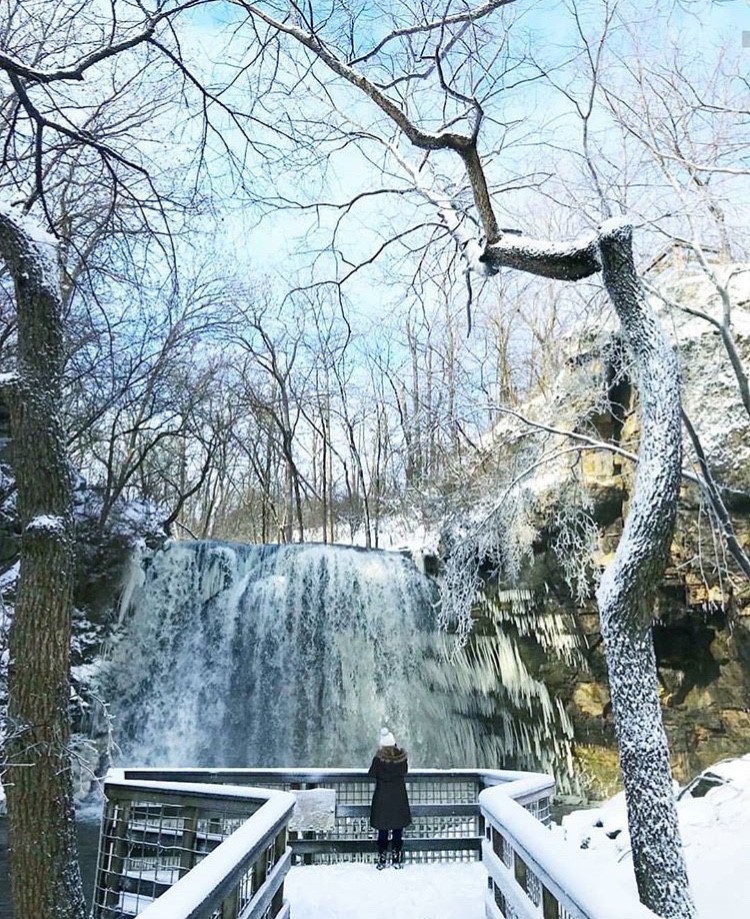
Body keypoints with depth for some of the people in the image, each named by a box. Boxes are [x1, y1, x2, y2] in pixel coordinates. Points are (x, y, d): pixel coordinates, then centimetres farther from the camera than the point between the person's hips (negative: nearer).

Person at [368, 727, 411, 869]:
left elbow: (372, 773, -3)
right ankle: (396, 859, 18)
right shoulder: (402, 757, -10)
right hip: (399, 798, 2)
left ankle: (382, 860, 13)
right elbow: (404, 771, 6)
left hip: (382, 799, -2)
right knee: (398, 829, 13)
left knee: (382, 830, 10)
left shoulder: (378, 759, -18)